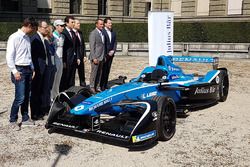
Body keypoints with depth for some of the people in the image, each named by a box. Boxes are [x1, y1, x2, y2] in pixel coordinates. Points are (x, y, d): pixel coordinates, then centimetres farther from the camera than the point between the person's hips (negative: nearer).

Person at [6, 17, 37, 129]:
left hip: (28, 69, 8)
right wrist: (14, 71, -16)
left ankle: (25, 118, 22)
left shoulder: (27, 38, 14)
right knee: (20, 97, -9)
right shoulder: (14, 37, -10)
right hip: (19, 70, -8)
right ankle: (13, 120, 6)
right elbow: (9, 56, -13)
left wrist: (32, 68, 15)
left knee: (26, 96, 12)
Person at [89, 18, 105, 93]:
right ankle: (92, 87, 9)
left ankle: (97, 87, 19)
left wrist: (104, 56, 13)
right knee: (94, 73, 0)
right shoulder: (93, 33, -10)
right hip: (96, 57, -7)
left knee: (99, 73, 11)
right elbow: (92, 46, -14)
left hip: (101, 57, 7)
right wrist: (94, 58, -18)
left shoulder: (102, 33, 14)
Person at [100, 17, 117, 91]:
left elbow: (115, 43, 13)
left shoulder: (113, 33, 12)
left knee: (107, 70, 11)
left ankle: (105, 85, 19)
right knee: (103, 70, -2)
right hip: (104, 55, -6)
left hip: (111, 55, 6)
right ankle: (102, 86, 6)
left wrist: (113, 51, -4)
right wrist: (104, 55, -14)